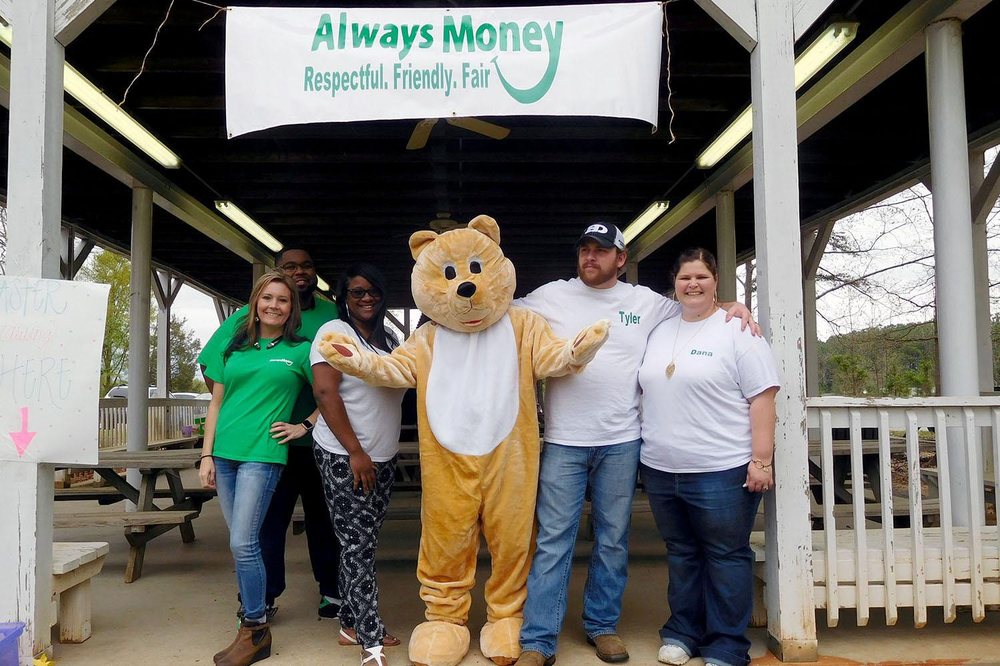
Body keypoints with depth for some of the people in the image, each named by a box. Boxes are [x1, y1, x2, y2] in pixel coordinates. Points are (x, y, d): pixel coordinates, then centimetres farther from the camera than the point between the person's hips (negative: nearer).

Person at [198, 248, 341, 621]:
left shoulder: (331, 316, 4)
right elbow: (209, 364, 4)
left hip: (321, 439, 2)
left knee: (323, 516, 13)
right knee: (269, 518, 1)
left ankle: (331, 590, 27)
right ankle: (265, 596, 14)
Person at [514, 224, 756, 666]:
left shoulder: (645, 301, 9)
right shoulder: (550, 296, 4)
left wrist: (732, 306, 5)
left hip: (621, 442, 2)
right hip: (564, 441, -2)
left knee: (612, 540, 12)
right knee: (553, 540, 0)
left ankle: (603, 625, 29)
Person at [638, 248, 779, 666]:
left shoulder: (737, 332, -5)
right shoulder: (660, 333, 13)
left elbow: (761, 398, -10)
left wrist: (761, 459, -15)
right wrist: (648, 451, 16)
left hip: (722, 472, -6)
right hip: (661, 470, 6)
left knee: (726, 557, 5)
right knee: (681, 554, 17)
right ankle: (682, 632, 30)